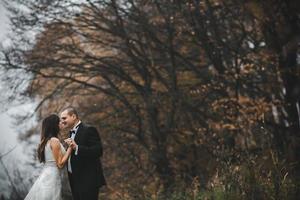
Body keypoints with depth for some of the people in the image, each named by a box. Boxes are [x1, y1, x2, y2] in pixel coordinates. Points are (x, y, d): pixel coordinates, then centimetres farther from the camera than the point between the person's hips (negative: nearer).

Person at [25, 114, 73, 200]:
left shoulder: (45, 140, 13)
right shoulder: (54, 141, -12)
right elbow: (60, 164, -14)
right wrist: (70, 148, -10)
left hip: (45, 176, 8)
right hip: (52, 176, -8)